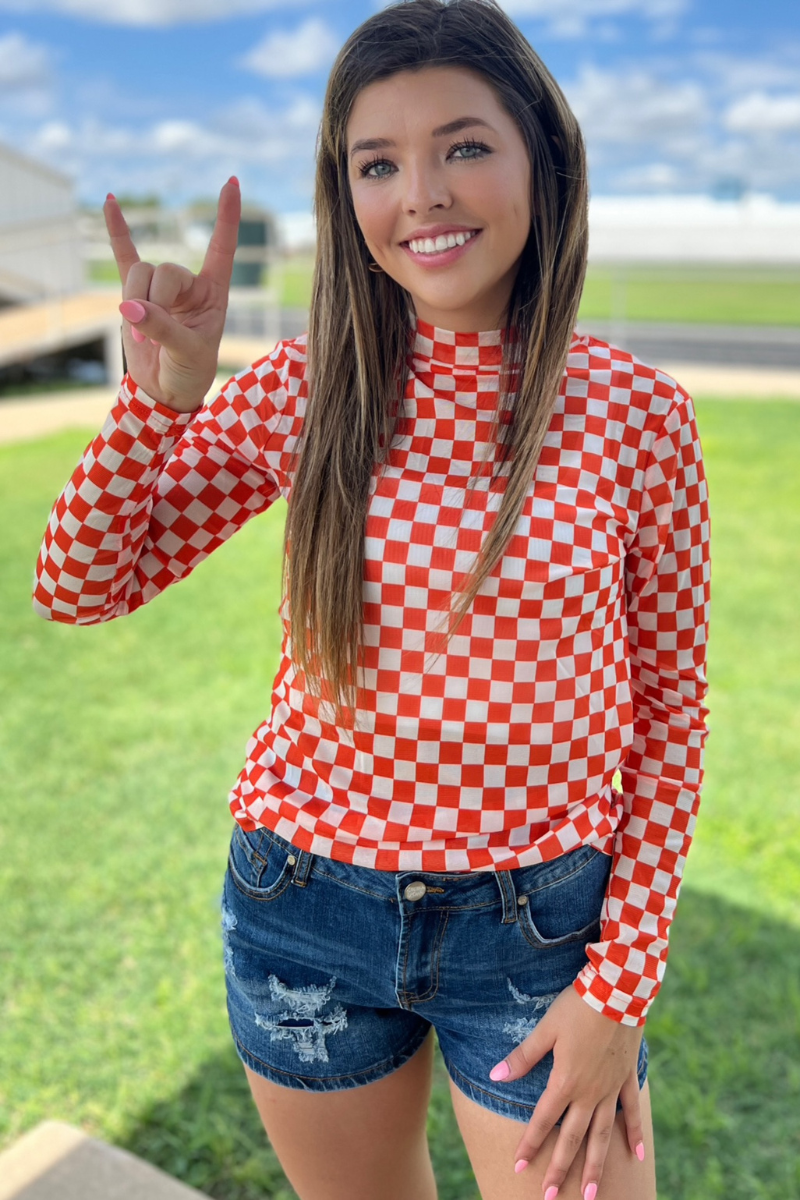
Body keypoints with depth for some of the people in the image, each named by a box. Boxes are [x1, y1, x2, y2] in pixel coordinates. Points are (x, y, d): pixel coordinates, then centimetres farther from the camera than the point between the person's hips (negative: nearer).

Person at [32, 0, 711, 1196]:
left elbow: (669, 707, -4)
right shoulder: (311, 386, -6)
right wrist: (162, 392, -21)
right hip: (309, 908, 2)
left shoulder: (636, 413, -10)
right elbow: (81, 587, -5)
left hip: (538, 926, -1)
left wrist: (620, 987, -6)